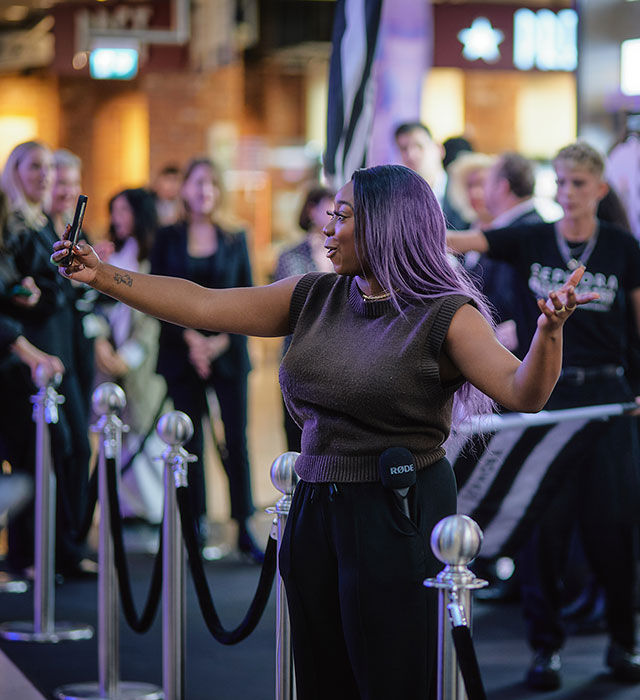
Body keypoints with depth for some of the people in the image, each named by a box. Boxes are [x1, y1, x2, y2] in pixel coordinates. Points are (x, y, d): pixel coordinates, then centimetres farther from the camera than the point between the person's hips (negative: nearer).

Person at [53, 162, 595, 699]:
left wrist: (549, 331, -40)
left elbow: (523, 393, -20)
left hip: (398, 519, -6)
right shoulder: (315, 297, 8)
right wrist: (100, 275, 2)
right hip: (315, 510, 6)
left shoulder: (445, 315, -9)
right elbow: (201, 305, 7)